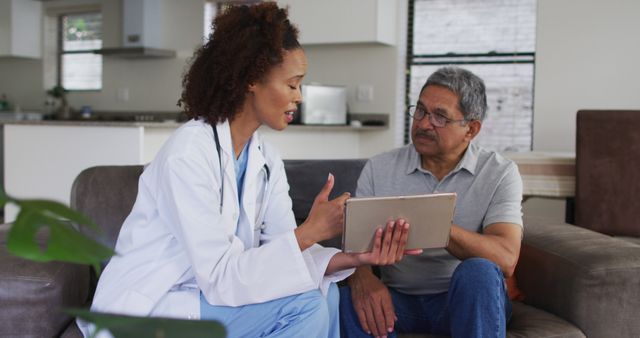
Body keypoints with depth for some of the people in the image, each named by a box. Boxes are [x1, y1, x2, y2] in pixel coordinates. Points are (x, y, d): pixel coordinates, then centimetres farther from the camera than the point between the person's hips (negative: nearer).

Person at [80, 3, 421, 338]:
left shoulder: (266, 160, 2)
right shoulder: (188, 154, -23)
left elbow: (282, 248, -6)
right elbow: (218, 274, -26)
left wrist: (351, 257, -23)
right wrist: (309, 232, -28)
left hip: (206, 293, 8)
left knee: (325, 293, -7)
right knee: (303, 306, -19)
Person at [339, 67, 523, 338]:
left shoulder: (500, 173, -4)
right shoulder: (379, 169, 3)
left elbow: (505, 259, -18)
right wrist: (361, 277, -28)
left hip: (469, 301, 1)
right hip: (397, 298, 0)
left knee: (478, 272, -33)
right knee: (348, 299, -32)